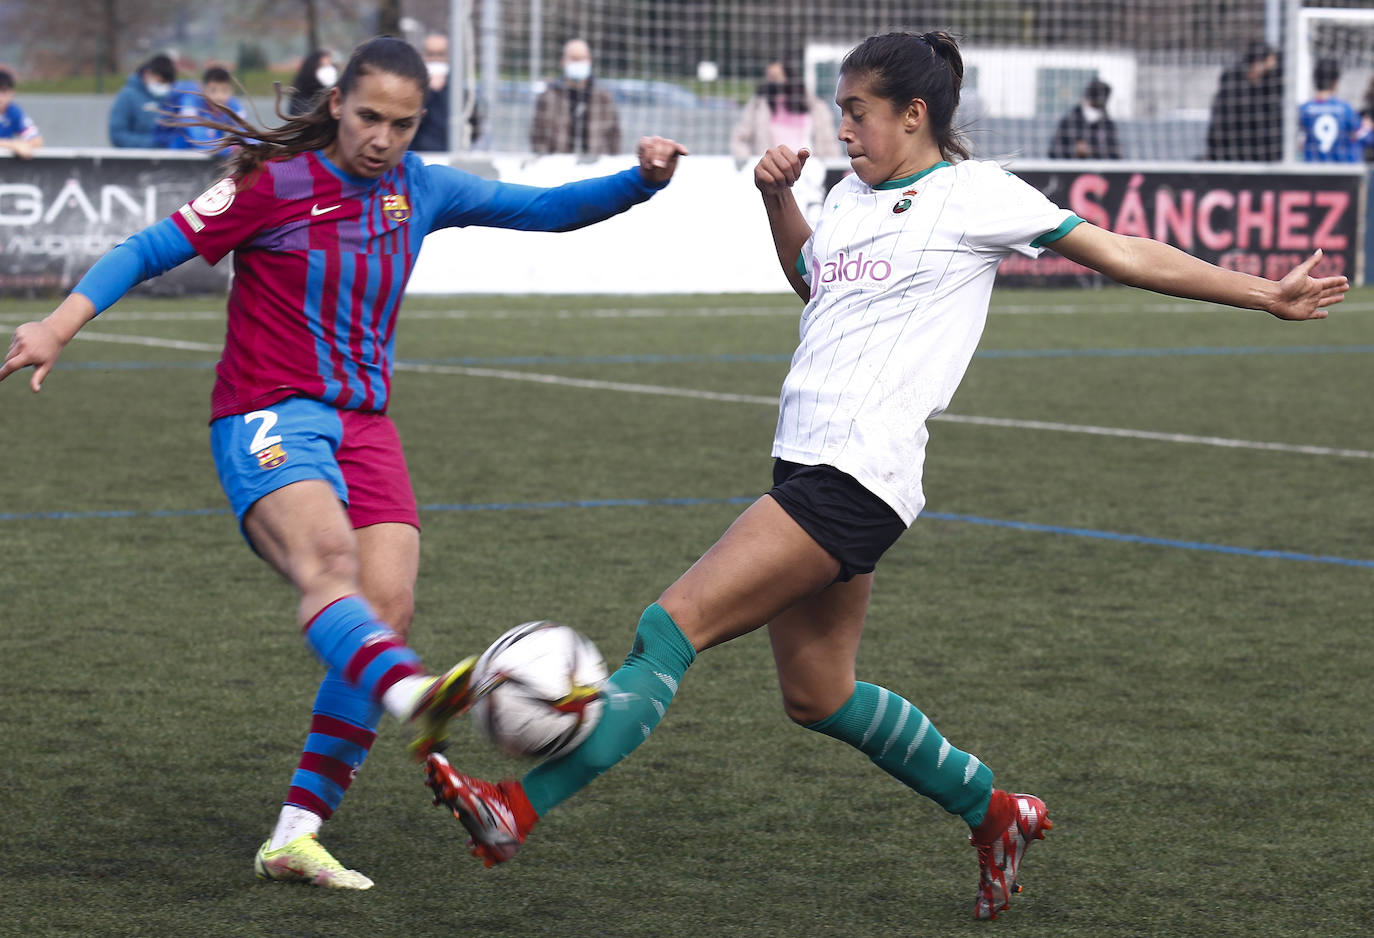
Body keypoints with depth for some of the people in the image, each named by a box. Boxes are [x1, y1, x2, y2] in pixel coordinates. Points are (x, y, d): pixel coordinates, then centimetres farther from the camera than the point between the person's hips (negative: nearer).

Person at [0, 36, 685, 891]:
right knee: (328, 554, -33)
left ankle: (296, 837, -10)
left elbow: (546, 210, 14)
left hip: (363, 424, 6)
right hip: (268, 419, -6)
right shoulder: (275, 184, -4)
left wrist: (641, 182, -1)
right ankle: (413, 697, -65)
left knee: (388, 605, -13)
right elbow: (152, 251, -4)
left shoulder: (418, 190, 10)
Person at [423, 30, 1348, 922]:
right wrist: (778, 197, 21)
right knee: (817, 695, 14)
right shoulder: (854, 196, 18)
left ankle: (519, 809, -18)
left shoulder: (974, 194, -3)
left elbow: (1122, 253, 2)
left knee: (674, 624, -16)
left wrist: (1264, 292, 3)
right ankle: (994, 811, 30)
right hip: (808, 467, 9)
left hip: (856, 478, -9)